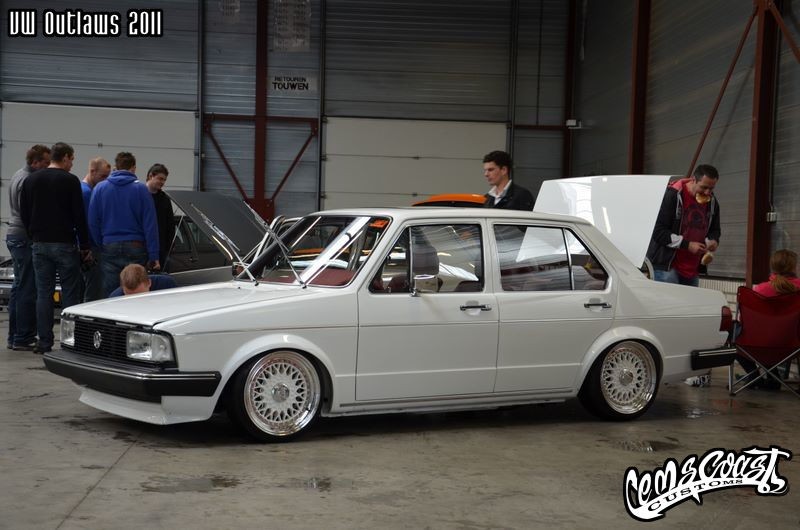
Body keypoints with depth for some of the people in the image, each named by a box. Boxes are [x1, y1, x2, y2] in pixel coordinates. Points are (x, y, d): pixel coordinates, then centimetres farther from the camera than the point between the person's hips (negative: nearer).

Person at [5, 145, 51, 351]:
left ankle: (14, 337, 18)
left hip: (14, 235, 11)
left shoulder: (18, 176, 17)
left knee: (19, 287, 14)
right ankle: (23, 339, -6)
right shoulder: (29, 181, -16)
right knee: (28, 290, -8)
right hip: (25, 238, -11)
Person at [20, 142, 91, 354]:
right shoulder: (70, 180, -7)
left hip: (40, 245, 5)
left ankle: (44, 342, 6)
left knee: (43, 293, 7)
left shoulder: (30, 180, 9)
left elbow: (24, 214, 11)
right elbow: (79, 216, -9)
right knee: (70, 294, 0)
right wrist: (85, 246, -3)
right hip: (64, 245, -5)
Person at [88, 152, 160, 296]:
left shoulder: (100, 188, 6)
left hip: (110, 248, 2)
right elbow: (150, 224, -5)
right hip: (136, 248, -2)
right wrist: (154, 256, -4)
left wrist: (101, 245, 13)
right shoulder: (140, 188, -2)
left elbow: (93, 222, 4)